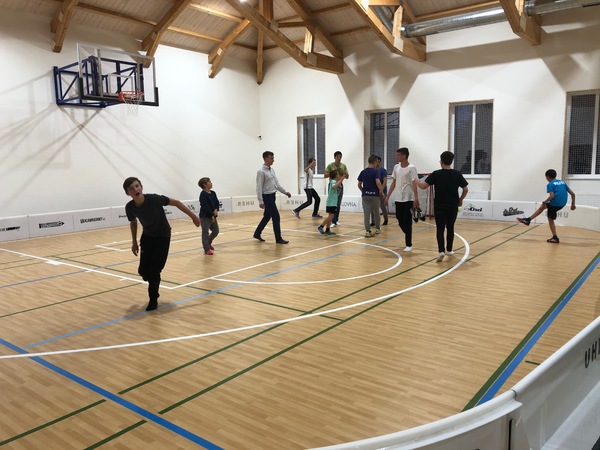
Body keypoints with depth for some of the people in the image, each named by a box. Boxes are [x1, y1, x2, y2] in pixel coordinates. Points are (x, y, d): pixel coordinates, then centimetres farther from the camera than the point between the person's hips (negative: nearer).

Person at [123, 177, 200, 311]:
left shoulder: (154, 199, -29)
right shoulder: (130, 207, -16)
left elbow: (176, 202, -16)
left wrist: (193, 216, -14)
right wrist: (134, 242, 11)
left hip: (163, 237, -3)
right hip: (147, 237, 4)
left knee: (154, 271, -8)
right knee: (143, 271, -1)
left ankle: (153, 300, 15)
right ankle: (154, 284, 35)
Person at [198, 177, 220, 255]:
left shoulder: (213, 193, 9)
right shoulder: (203, 194, -15)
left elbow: (217, 202, 8)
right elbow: (205, 206, -19)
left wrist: (216, 210, -11)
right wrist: (211, 215, -18)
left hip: (213, 216, 8)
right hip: (205, 216, -8)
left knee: (216, 231, 16)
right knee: (205, 233, -3)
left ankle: (208, 243, 37)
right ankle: (207, 249, 0)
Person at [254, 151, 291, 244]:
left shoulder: (272, 170, 12)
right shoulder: (261, 171, -14)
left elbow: (277, 183, 17)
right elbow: (259, 187, -16)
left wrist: (285, 192, 10)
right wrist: (260, 201, -19)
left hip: (272, 196, 9)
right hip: (267, 197, -9)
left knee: (267, 216, 16)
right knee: (276, 217, -8)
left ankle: (257, 234, 28)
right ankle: (278, 238, -1)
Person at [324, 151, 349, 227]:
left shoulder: (343, 166, 6)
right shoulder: (330, 165, -3)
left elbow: (347, 177, 8)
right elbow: (325, 175, -6)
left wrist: (343, 172, -12)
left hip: (340, 186, 3)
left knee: (338, 204, 7)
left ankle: (336, 219, 19)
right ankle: (334, 221, -4)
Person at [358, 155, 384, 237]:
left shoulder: (363, 172, 6)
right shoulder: (375, 171, -8)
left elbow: (359, 185, 8)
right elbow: (378, 182, -22)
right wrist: (381, 191, -9)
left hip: (365, 195, 3)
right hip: (374, 194, -3)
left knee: (366, 213, 0)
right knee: (376, 212, 15)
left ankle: (367, 231, -5)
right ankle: (377, 229, 28)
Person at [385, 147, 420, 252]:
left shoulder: (411, 168, -10)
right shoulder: (396, 167, 9)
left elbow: (414, 184, -14)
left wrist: (416, 199, -22)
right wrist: (388, 196, 12)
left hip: (408, 199, -6)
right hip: (398, 199, 6)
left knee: (407, 222, -3)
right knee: (400, 221, 10)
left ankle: (409, 245, 7)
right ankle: (409, 237, 32)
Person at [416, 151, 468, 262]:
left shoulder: (436, 174, -8)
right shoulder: (457, 174, -1)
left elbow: (424, 186, -10)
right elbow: (465, 189, 1)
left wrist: (417, 182, 11)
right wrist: (460, 200, 17)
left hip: (439, 206, -2)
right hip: (453, 206, 2)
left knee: (440, 229, 1)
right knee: (450, 228, 17)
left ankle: (441, 251, -16)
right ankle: (449, 250, 27)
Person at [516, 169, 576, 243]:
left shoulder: (550, 184, -5)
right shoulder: (562, 182, 15)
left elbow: (552, 196, -19)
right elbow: (572, 194, 13)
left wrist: (544, 202, -4)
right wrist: (573, 204, 20)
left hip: (554, 204, -7)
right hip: (562, 204, 7)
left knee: (551, 219, 9)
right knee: (542, 206, 25)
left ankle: (555, 238, 10)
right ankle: (528, 219, 26)